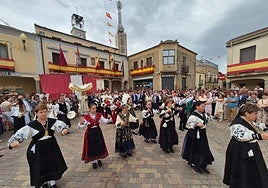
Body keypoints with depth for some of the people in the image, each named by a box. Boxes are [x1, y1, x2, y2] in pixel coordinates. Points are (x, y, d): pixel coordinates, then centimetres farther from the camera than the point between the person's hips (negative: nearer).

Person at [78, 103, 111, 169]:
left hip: (98, 132, 3)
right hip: (90, 133, -3)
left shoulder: (99, 115, -5)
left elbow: (104, 121, 2)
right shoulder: (86, 117, -14)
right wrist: (81, 122, -38)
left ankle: (99, 159, 37)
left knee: (99, 146, 12)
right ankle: (93, 162, 32)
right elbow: (80, 126, -16)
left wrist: (108, 118, -17)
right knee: (91, 147, 8)